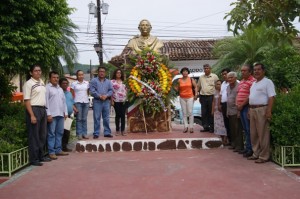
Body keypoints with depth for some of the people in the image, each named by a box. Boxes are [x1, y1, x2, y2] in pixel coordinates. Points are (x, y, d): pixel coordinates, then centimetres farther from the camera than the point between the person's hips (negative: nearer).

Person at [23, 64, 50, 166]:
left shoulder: (42, 82, 13)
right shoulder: (28, 84, -9)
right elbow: (27, 101, -13)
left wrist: (45, 111, 11)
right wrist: (32, 115, -19)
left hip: (43, 109, 8)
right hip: (34, 109, -8)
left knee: (42, 135, 13)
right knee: (34, 135, -2)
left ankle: (41, 156, 25)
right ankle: (33, 159, 6)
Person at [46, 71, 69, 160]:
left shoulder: (60, 89, 20)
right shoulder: (47, 88, -3)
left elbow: (64, 101, 21)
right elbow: (46, 102, -10)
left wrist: (65, 112, 13)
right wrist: (48, 114, -16)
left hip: (61, 114, 7)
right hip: (52, 114, -7)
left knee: (59, 133, 10)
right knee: (51, 133, -4)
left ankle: (58, 150, 17)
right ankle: (51, 152, -1)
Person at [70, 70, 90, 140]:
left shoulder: (87, 83, 11)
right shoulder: (74, 84, 3)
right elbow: (72, 94, 4)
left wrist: (86, 98, 7)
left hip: (86, 102, 3)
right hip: (78, 102, -3)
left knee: (84, 119, 5)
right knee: (79, 119, -3)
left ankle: (84, 133, 10)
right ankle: (79, 134, 1)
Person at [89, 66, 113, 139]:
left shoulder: (108, 81, 16)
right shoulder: (94, 80, 5)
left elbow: (111, 90, 7)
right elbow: (92, 91, -6)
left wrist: (106, 95, -11)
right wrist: (99, 96, -15)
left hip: (106, 101, 3)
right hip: (97, 101, -3)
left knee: (106, 118, 6)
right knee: (97, 118, -3)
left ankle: (107, 132, 12)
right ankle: (96, 133, 2)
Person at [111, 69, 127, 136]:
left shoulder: (123, 82, 12)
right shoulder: (112, 82, 1)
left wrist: (125, 98, 3)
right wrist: (112, 100, -8)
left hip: (123, 101, 3)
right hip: (116, 101, -3)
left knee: (123, 115, 1)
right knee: (118, 115, 2)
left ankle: (123, 130, 7)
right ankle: (117, 130, 12)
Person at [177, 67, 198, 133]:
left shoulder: (191, 79, 2)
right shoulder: (179, 80, 5)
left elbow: (195, 87, 6)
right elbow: (178, 89, 12)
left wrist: (195, 95, -2)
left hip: (190, 97, -2)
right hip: (182, 98, 2)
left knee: (190, 112, -4)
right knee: (184, 113, 2)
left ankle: (191, 127, 0)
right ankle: (186, 126, 8)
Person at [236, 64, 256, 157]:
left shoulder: (252, 81, -10)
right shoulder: (241, 82, 20)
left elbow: (251, 96, -16)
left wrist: (242, 105, -14)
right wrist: (237, 104, 9)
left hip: (247, 107, -9)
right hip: (241, 108, 9)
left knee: (248, 129, -6)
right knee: (245, 129, 13)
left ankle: (250, 149, 0)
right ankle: (247, 147, 20)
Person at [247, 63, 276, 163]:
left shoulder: (267, 82, -6)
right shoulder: (254, 83, 20)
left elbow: (271, 97, -14)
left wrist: (269, 111, -21)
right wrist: (250, 110, 16)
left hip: (262, 110, -8)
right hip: (252, 109, 9)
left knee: (263, 134, -5)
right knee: (253, 134, 12)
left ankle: (264, 156, 2)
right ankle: (256, 153, 23)